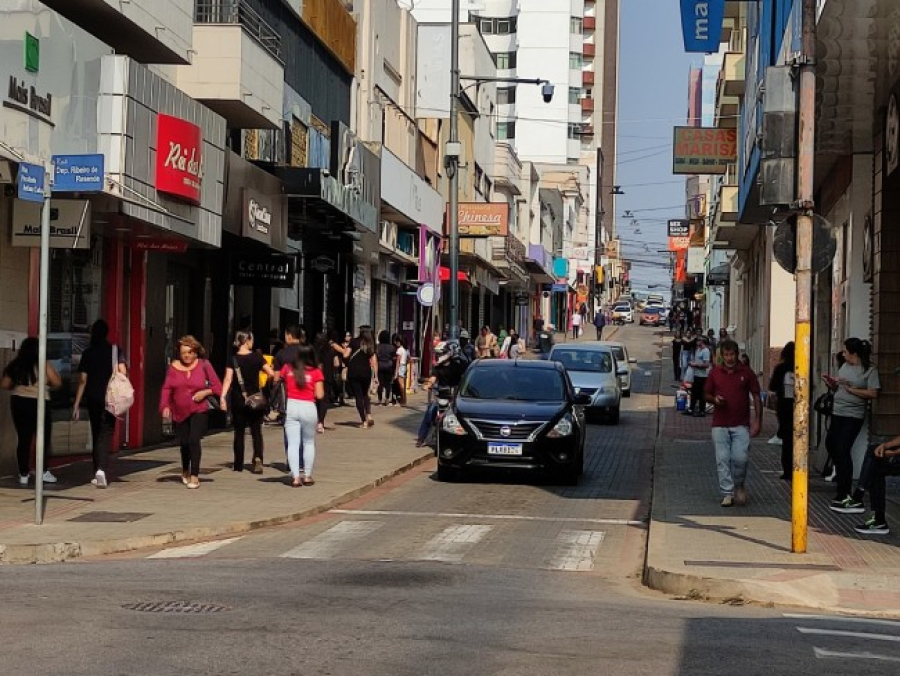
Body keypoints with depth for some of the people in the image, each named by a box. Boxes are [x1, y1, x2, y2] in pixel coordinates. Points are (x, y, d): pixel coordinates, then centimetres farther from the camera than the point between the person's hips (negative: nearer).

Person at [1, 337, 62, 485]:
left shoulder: (15, 366, 3)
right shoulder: (44, 365, -6)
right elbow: (57, 383, -6)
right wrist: (48, 386, 14)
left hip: (18, 402, 4)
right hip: (38, 403, -4)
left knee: (23, 439, 7)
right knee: (43, 438, 7)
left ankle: (24, 474, 7)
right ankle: (44, 472, 7)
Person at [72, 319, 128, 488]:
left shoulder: (88, 352, 2)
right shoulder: (116, 350, -1)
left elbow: (82, 380, -1)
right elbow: (122, 372, -12)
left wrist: (76, 405, 1)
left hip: (92, 399, 1)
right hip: (110, 398, -1)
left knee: (96, 434, 14)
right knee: (106, 433, -2)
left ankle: (98, 473, 15)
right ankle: (101, 470, -22)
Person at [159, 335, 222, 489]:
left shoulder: (203, 365, -2)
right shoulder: (174, 367, 3)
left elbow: (217, 386, 1)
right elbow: (166, 388, 1)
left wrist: (205, 392, -16)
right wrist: (165, 406, -12)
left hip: (198, 410, -3)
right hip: (179, 412, 3)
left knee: (194, 440, -17)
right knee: (184, 443, 10)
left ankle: (194, 476, -11)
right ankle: (185, 471, 37)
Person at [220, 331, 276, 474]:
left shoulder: (233, 359, -4)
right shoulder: (257, 357, -4)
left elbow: (228, 379, -14)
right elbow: (271, 373, -6)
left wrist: (223, 396, -19)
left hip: (238, 401, 0)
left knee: (239, 433, 10)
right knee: (256, 431, 6)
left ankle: (238, 465, 13)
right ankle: (258, 458, -17)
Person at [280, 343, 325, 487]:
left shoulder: (287, 369, 2)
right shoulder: (316, 372, -3)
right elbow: (319, 395, -6)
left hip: (291, 406, 1)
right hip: (308, 408, -1)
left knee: (293, 443, 1)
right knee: (309, 442, 16)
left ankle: (295, 476, -8)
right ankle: (307, 475, 17)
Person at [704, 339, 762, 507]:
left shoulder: (746, 373, 2)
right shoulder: (715, 373, 6)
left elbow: (756, 397, 3)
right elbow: (707, 394, 14)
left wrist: (757, 420, -4)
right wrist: (714, 399, -9)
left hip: (741, 425, -2)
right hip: (720, 425, 2)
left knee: (740, 458, -10)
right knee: (722, 460, -2)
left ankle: (739, 486, 15)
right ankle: (727, 493, 4)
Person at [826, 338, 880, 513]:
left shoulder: (870, 370, -10)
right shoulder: (845, 366, 11)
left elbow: (873, 393, -18)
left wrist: (851, 389, -19)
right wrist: (831, 384, -2)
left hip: (853, 416, -8)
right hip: (837, 413, 8)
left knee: (843, 449, -11)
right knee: (831, 443, 19)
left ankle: (843, 495, -6)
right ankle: (841, 472, 45)